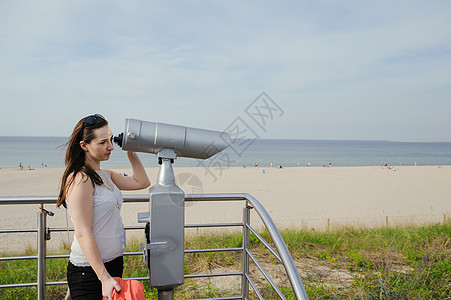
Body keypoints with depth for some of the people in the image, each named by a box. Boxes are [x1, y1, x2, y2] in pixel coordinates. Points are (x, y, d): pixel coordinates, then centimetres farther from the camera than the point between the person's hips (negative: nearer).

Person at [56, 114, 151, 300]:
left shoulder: (105, 176, 8)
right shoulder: (80, 179, -18)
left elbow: (142, 182, 16)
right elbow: (83, 234, -22)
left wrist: (130, 152, 7)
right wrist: (104, 277, -24)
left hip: (113, 264, 8)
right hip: (89, 272, -8)